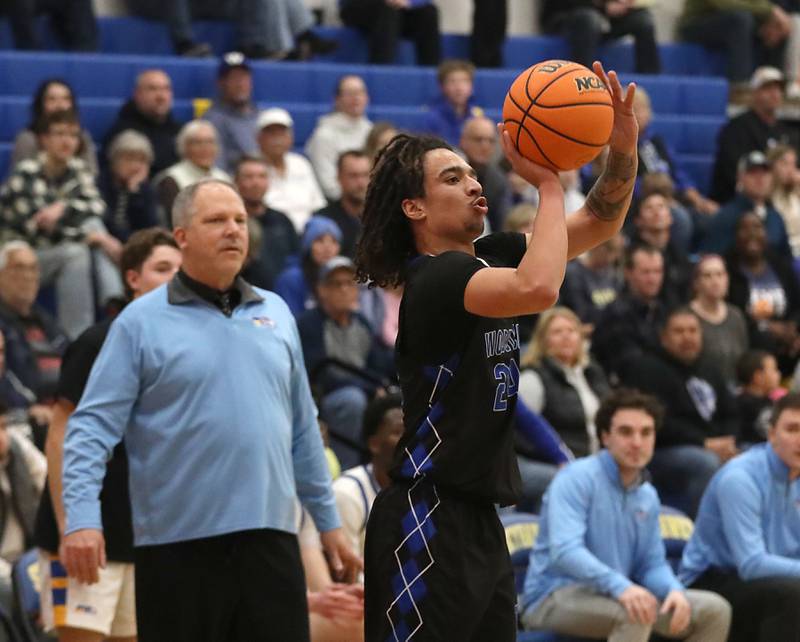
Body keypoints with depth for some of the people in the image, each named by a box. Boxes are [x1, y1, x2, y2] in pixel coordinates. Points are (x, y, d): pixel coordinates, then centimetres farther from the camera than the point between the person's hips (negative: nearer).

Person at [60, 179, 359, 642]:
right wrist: (82, 518, -19)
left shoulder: (276, 314, 13)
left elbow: (303, 429, 19)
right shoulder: (141, 322, -1)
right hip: (177, 545, -4)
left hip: (271, 538, 4)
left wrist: (328, 520, 18)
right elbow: (93, 426, -6)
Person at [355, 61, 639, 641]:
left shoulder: (489, 258, 12)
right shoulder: (434, 278, -14)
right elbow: (539, 289, -32)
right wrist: (549, 184, -19)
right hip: (428, 522, -9)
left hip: (480, 518, 9)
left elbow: (599, 224, 17)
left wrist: (624, 150, -2)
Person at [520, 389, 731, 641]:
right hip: (555, 598, -8)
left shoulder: (648, 496, 11)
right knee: (635, 612, -36)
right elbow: (565, 550, -27)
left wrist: (674, 590, -12)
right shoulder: (577, 479, -13)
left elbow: (653, 563, 13)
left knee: (714, 610, -3)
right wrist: (620, 585, -42)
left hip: (615, 596, 8)